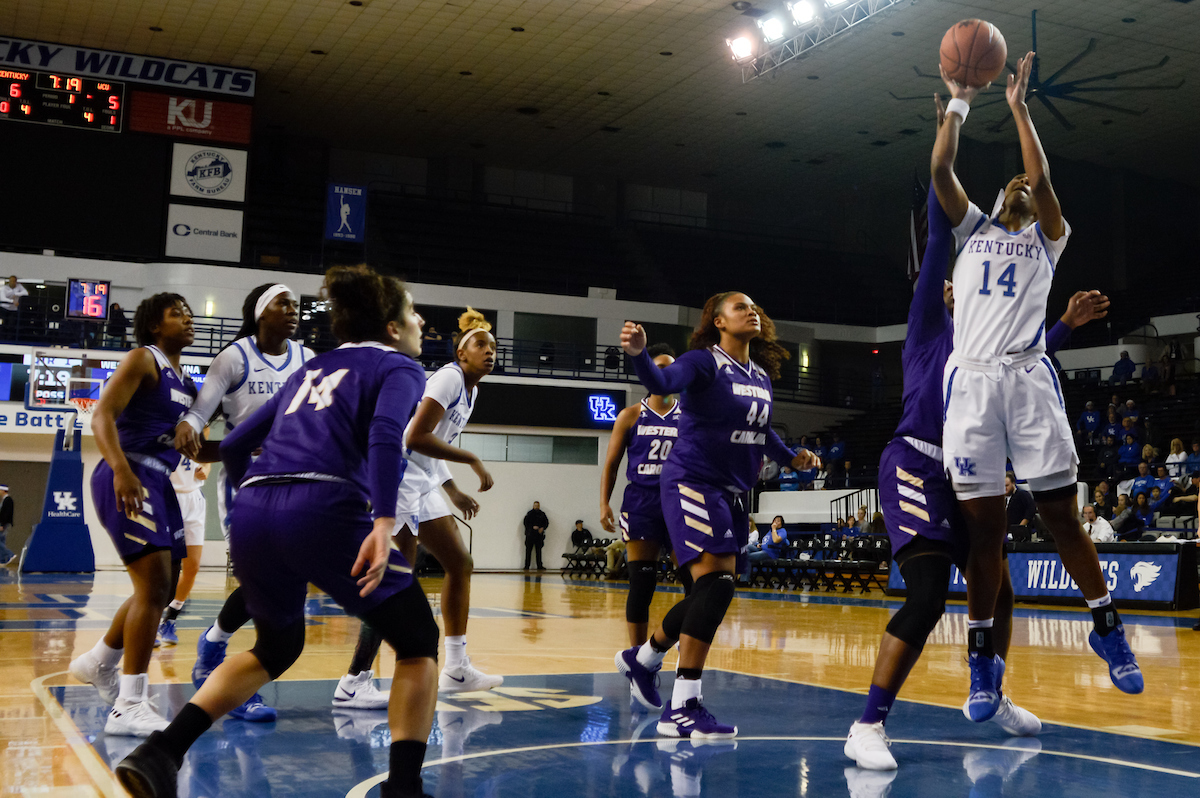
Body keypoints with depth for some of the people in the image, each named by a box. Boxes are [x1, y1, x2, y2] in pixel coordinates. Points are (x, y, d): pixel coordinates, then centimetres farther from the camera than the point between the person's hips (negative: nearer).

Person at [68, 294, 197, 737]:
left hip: (158, 481, 9)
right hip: (127, 479, -9)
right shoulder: (143, 359, -5)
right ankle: (129, 707, -15)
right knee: (154, 585, -17)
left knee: (161, 590, 16)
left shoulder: (185, 380, 20)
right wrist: (122, 471, -31)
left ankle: (98, 663, 37)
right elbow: (102, 415, -16)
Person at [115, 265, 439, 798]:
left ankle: (160, 753, 15)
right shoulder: (398, 367, 11)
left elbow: (233, 446, 27)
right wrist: (383, 525, -21)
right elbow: (385, 436, -12)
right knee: (418, 643, 11)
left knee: (276, 648, 29)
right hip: (324, 509, -7)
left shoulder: (313, 369, 30)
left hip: (251, 514, 7)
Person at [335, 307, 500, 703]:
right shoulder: (449, 377, -13)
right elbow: (415, 437, -23)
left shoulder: (470, 389, 17)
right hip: (399, 479, -10)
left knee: (460, 564, 11)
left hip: (422, 485, 10)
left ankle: (456, 668, 19)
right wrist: (473, 460, -16)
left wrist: (453, 491, 17)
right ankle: (353, 683, -8)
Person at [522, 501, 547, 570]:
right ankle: (527, 566, 0)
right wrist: (532, 527, -14)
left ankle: (539, 566, 6)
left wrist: (542, 528, -5)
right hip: (530, 534, -2)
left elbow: (546, 522, 13)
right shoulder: (529, 513, 1)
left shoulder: (542, 514, 10)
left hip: (539, 535, 3)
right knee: (528, 550, -2)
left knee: (539, 551, 3)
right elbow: (525, 522, -4)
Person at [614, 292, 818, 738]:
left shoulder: (762, 375, 12)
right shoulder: (704, 362, -10)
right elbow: (663, 383, -31)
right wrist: (638, 354, -49)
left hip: (733, 495, 8)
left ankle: (642, 659, 38)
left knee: (711, 596, 14)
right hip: (693, 483, -8)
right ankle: (682, 709, -19)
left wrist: (790, 458, 16)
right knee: (716, 583, -22)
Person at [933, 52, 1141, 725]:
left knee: (1061, 511, -3)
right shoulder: (972, 229, 24)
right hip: (970, 378, 1)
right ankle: (983, 657, 4)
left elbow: (1042, 179, 1)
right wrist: (959, 104, 14)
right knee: (983, 520, -1)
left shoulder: (1046, 238, 18)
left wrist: (1018, 107, 6)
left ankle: (1108, 625, 14)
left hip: (1028, 377, -1)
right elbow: (940, 169, 12)